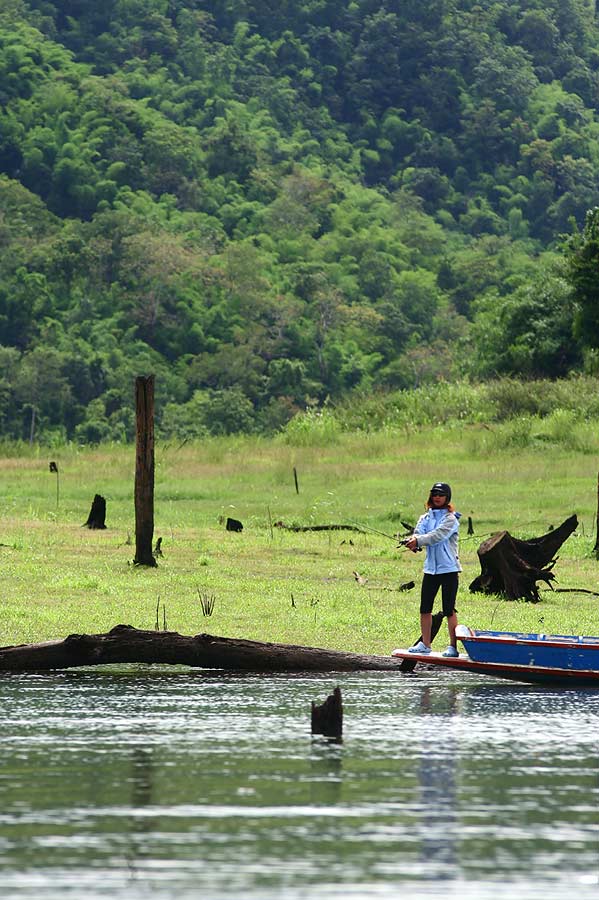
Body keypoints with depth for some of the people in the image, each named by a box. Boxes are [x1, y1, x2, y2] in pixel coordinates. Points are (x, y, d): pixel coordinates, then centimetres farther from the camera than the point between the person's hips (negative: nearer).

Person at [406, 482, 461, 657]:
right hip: (430, 568, 6)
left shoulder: (450, 519, -6)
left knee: (449, 609, -6)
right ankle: (425, 644, 18)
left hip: (449, 569, -6)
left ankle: (453, 646, -3)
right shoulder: (425, 518, 12)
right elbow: (418, 533, -4)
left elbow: (437, 536, -20)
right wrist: (414, 541, -27)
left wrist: (418, 541, -30)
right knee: (425, 608, 7)